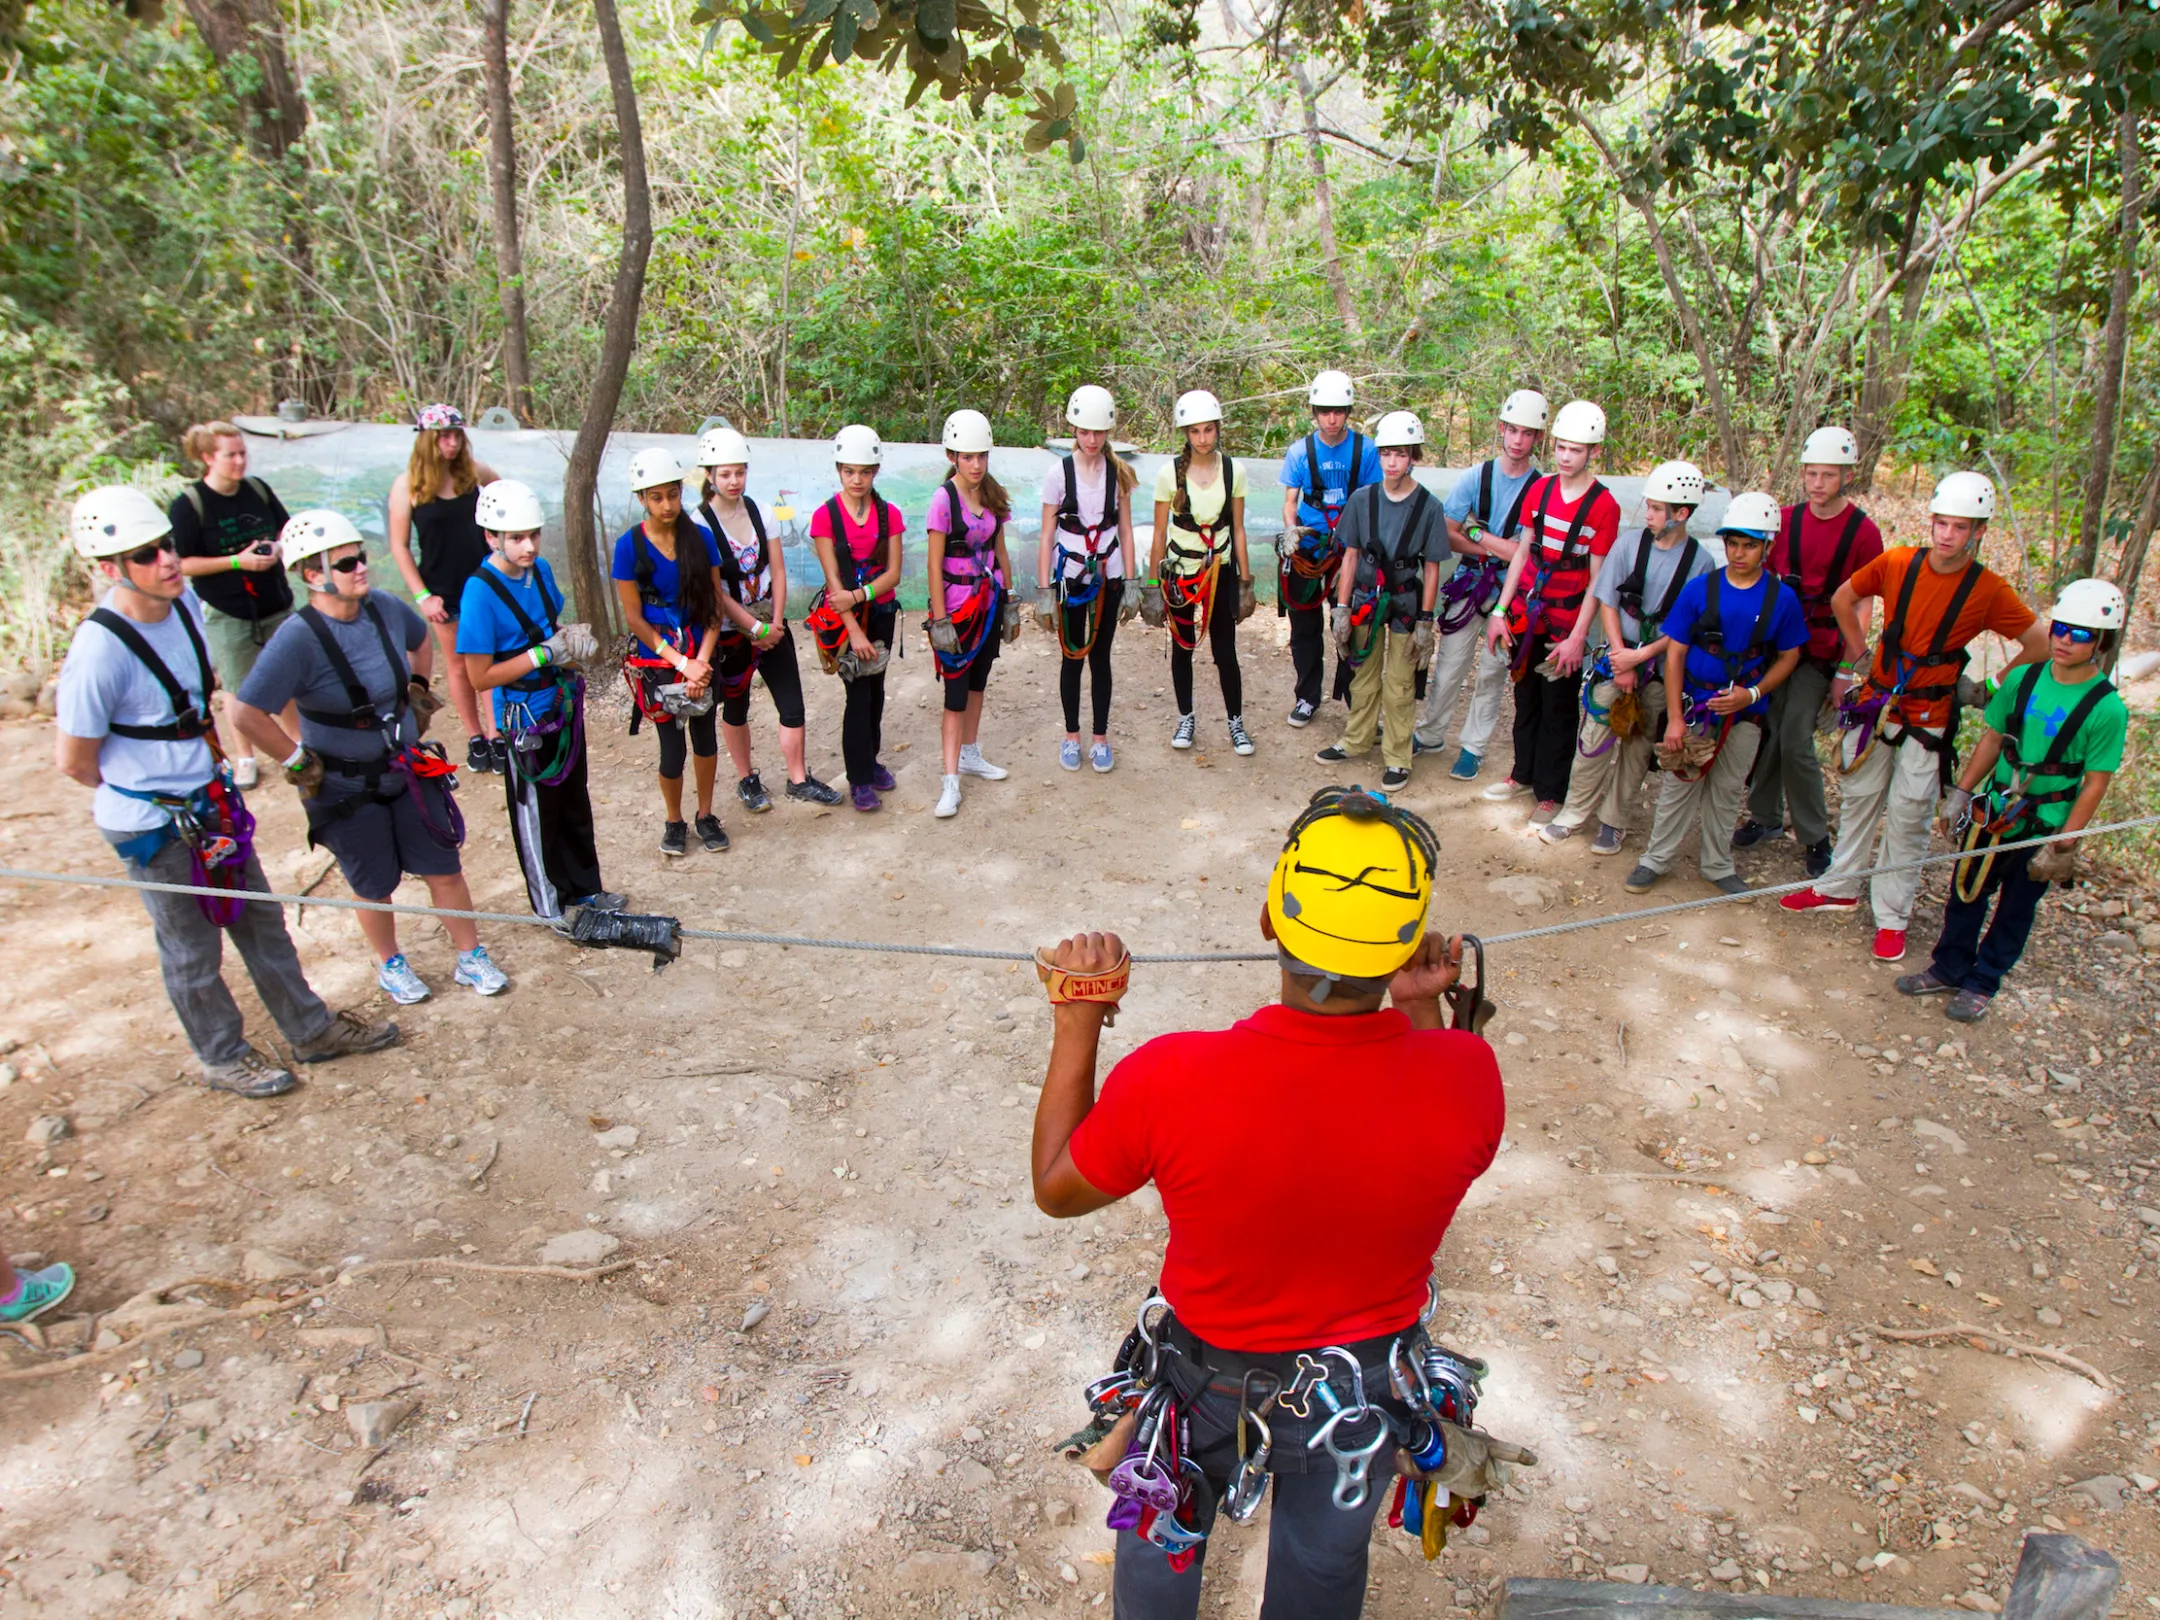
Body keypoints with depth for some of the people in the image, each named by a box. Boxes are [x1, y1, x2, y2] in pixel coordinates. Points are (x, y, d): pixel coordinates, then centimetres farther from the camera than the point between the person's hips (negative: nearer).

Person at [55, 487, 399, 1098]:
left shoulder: (184, 600, -6)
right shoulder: (99, 653, -28)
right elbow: (73, 761, -16)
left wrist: (207, 777, 15)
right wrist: (143, 791, 1)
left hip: (212, 800, 7)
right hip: (154, 827, -7)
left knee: (260, 918, 19)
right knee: (192, 950, 12)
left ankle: (311, 1028, 35)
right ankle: (222, 1057, 33)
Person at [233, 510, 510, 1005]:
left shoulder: (386, 610, -7)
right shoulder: (298, 638, -24)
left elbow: (421, 641, 18)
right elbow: (249, 715, -26)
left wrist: (419, 692, 16)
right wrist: (299, 763, -17)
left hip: (409, 769, 4)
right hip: (346, 788, -4)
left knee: (444, 868, 10)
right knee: (375, 886, 13)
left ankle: (471, 957, 27)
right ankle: (390, 964, 38)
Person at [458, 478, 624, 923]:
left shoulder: (541, 570, -2)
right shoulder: (481, 593, -23)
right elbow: (480, 677, -21)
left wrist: (573, 640, -8)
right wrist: (543, 654, -25)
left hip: (563, 706, 7)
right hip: (525, 720, -7)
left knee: (575, 802, 20)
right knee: (536, 813, 10)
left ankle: (584, 887, 38)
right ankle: (551, 906, 27)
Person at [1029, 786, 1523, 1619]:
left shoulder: (1169, 1082, -36)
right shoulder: (1465, 1074, -30)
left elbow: (1055, 1191, -15)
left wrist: (1076, 1023, -12)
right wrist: (1422, 1009, -3)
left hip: (1210, 1390, -1)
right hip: (1369, 1391, 2)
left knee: (1159, 1551, 32)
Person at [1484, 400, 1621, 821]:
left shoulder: (1603, 505, -11)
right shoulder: (1540, 490, 3)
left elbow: (1597, 579, -11)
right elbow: (1523, 552, 8)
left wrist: (1577, 637, -14)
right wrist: (1500, 611, 5)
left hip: (1566, 623, -4)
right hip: (1525, 613, 4)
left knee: (1559, 709, 6)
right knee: (1526, 699, 17)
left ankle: (1551, 792, 18)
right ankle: (1523, 774, 34)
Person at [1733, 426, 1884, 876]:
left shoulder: (1863, 532, -5)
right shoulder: (1785, 520, 4)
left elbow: (1862, 606, -4)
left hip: (1820, 652, -4)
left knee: (1795, 739, -10)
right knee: (1766, 732, 6)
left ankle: (1815, 836, 4)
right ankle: (1766, 817, 24)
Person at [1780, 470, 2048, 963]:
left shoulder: (1989, 591, -13)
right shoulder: (1896, 563, -7)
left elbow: (2041, 644, -4)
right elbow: (1843, 598, 10)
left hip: (1928, 718, -3)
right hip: (1876, 702, 3)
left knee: (1907, 817, 3)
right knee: (1860, 799, 14)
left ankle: (1892, 916, 14)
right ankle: (1841, 888, 29)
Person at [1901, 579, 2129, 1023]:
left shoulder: (2107, 708, -16)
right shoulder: (2024, 679, -4)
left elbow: (2096, 784, -13)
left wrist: (2063, 845, -13)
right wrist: (1961, 792, 5)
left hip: (2044, 828, -4)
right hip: (1994, 812, 4)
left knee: (2015, 910, 11)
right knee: (1965, 892, 15)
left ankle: (1981, 985, 26)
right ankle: (1948, 969, 32)